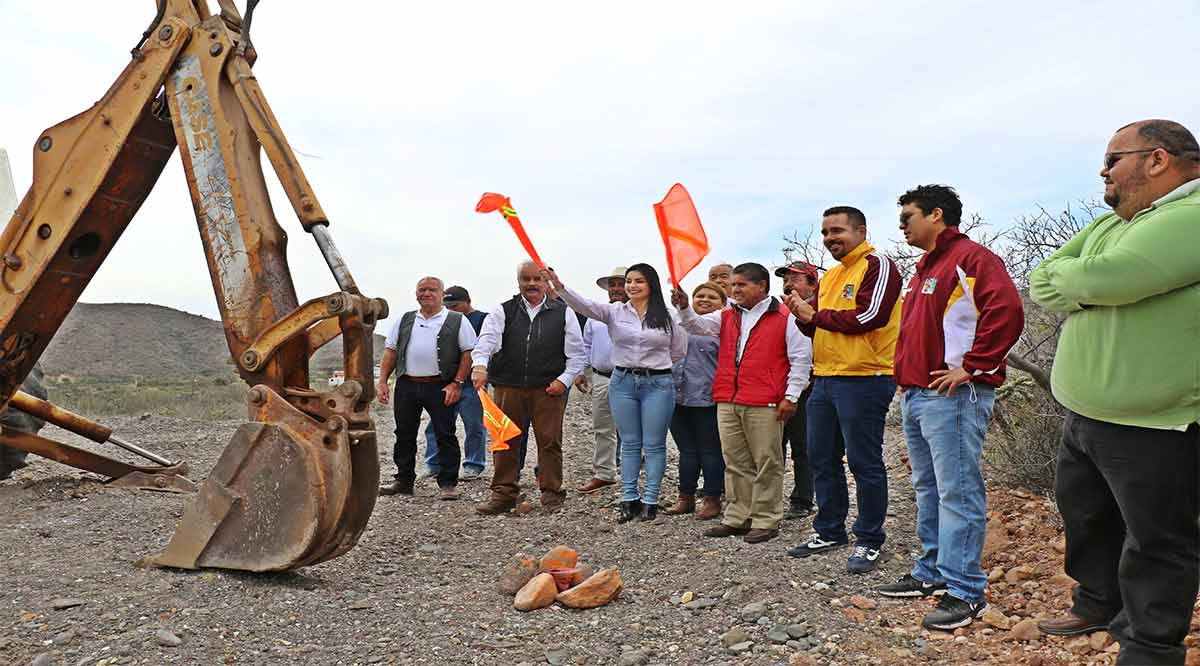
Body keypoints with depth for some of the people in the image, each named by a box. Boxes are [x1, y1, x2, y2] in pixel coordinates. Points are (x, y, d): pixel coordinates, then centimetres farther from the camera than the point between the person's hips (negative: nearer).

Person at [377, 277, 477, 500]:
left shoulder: (457, 321, 4)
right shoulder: (404, 320, 15)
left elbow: (468, 352, -1)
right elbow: (390, 351, 15)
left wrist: (457, 383, -9)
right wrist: (382, 382, 5)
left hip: (439, 387, -4)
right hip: (406, 385, 4)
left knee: (445, 436, -1)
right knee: (404, 435, 10)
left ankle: (448, 484, 7)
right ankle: (404, 481, 22)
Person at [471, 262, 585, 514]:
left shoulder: (563, 313, 8)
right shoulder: (503, 311, 8)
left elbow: (577, 353, 9)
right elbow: (487, 339, -9)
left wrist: (564, 379, -5)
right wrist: (480, 365, -28)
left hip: (549, 389, -1)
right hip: (508, 387, 1)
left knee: (550, 442, 1)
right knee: (505, 441, 5)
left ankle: (551, 493, 14)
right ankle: (503, 494, 15)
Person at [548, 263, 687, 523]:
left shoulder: (667, 317, 0)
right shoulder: (614, 312, 1)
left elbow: (679, 351, 12)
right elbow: (585, 304, -16)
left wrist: (655, 363, 9)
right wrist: (559, 286, -30)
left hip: (658, 384, -1)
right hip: (623, 382, 1)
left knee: (654, 444, 3)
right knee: (629, 444, 9)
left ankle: (650, 501, 12)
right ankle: (629, 500, 16)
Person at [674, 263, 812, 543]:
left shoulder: (785, 317, -1)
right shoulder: (727, 316, 18)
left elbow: (801, 358, -3)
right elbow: (699, 326, 8)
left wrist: (791, 396, -8)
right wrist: (684, 308, -12)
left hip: (764, 405, -6)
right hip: (727, 403, 6)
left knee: (767, 464, 1)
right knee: (736, 464, 12)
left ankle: (766, 521, 10)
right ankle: (737, 518, 21)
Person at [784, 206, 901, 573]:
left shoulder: (877, 265, -6)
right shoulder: (829, 276, 20)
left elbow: (870, 315, -19)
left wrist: (816, 315, -9)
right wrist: (805, 316, -1)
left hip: (864, 380, -9)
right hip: (824, 379, 9)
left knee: (864, 463, -1)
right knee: (822, 458, 13)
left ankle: (869, 542, 11)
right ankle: (829, 531, 26)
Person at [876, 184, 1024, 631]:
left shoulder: (969, 257, -10)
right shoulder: (926, 267, 22)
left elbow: (1006, 311, -23)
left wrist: (973, 367, -21)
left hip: (951, 397, -10)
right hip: (916, 395, 10)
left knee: (957, 494, -7)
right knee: (928, 490, 16)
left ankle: (965, 592, 0)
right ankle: (932, 573, 26)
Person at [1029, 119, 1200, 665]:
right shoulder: (1111, 224, 12)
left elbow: (1103, 278, -30)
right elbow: (1043, 283, 6)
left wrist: (1071, 277, -8)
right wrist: (1088, 286, -14)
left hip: (1156, 429, -9)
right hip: (1083, 417, 9)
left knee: (1155, 543, 5)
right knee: (1084, 517, 22)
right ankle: (1099, 604, 43)